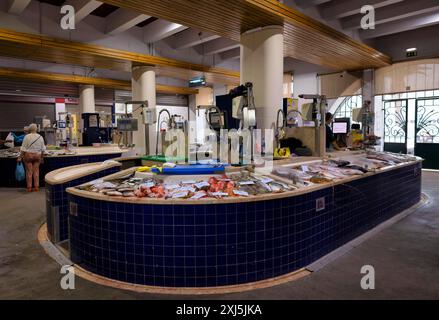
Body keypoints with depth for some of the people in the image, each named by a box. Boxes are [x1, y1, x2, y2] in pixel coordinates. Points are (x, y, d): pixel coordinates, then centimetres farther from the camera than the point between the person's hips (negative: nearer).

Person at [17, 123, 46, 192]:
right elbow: (42, 149, 4)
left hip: (28, 155, -2)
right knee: (36, 171, 8)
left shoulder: (27, 137, -8)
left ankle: (29, 188, 7)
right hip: (37, 155, 2)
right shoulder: (40, 137, 1)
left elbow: (23, 148, -9)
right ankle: (36, 187, 10)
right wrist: (42, 157, 13)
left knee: (29, 171, 4)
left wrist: (20, 157, -2)